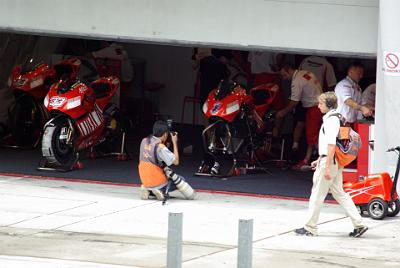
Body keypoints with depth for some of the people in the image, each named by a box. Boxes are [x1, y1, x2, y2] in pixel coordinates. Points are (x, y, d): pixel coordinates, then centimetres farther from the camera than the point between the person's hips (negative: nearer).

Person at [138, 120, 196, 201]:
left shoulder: (144, 141, 0)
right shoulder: (160, 147, -22)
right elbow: (176, 161, -16)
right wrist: (175, 142, -11)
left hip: (145, 181, 6)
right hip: (157, 183, -6)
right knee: (180, 179, 17)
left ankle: (148, 191, 7)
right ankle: (162, 191, -6)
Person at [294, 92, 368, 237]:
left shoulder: (331, 120, -16)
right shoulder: (335, 118, 16)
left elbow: (331, 145, -22)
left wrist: (327, 167, -24)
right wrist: (319, 160, 28)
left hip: (329, 162, -10)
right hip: (337, 163, 10)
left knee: (317, 194, -1)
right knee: (339, 193, 13)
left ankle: (310, 228, 6)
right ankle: (358, 224, 9)